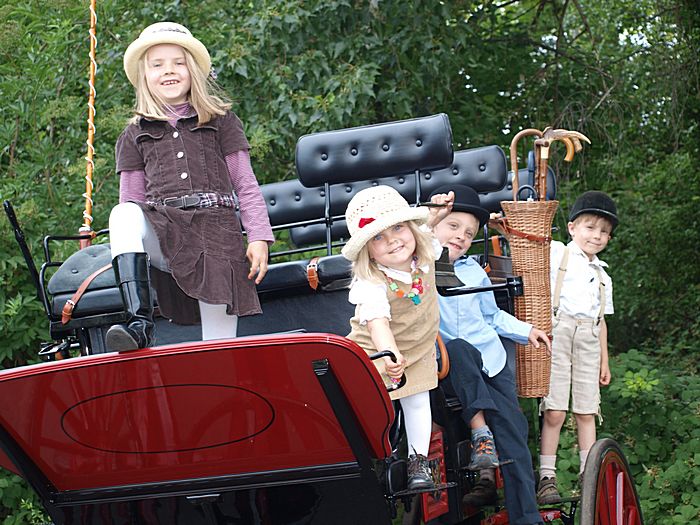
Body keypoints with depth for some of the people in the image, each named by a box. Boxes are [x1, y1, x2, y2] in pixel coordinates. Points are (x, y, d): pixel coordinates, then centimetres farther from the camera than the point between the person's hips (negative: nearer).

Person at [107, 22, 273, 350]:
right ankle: (139, 321, -40)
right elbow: (131, 199, 17)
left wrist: (259, 238, 1)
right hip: (163, 231, 1)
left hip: (217, 231, -1)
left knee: (219, 338, -12)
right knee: (122, 214, -33)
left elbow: (246, 185, 12)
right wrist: (125, 256, 6)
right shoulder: (135, 136, 19)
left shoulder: (220, 122, 16)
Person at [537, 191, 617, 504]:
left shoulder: (602, 275, 24)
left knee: (586, 412, 4)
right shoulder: (557, 253, 7)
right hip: (557, 333, -5)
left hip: (588, 339, 5)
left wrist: (604, 360, 20)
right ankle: (547, 479, -8)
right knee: (555, 411, -11)